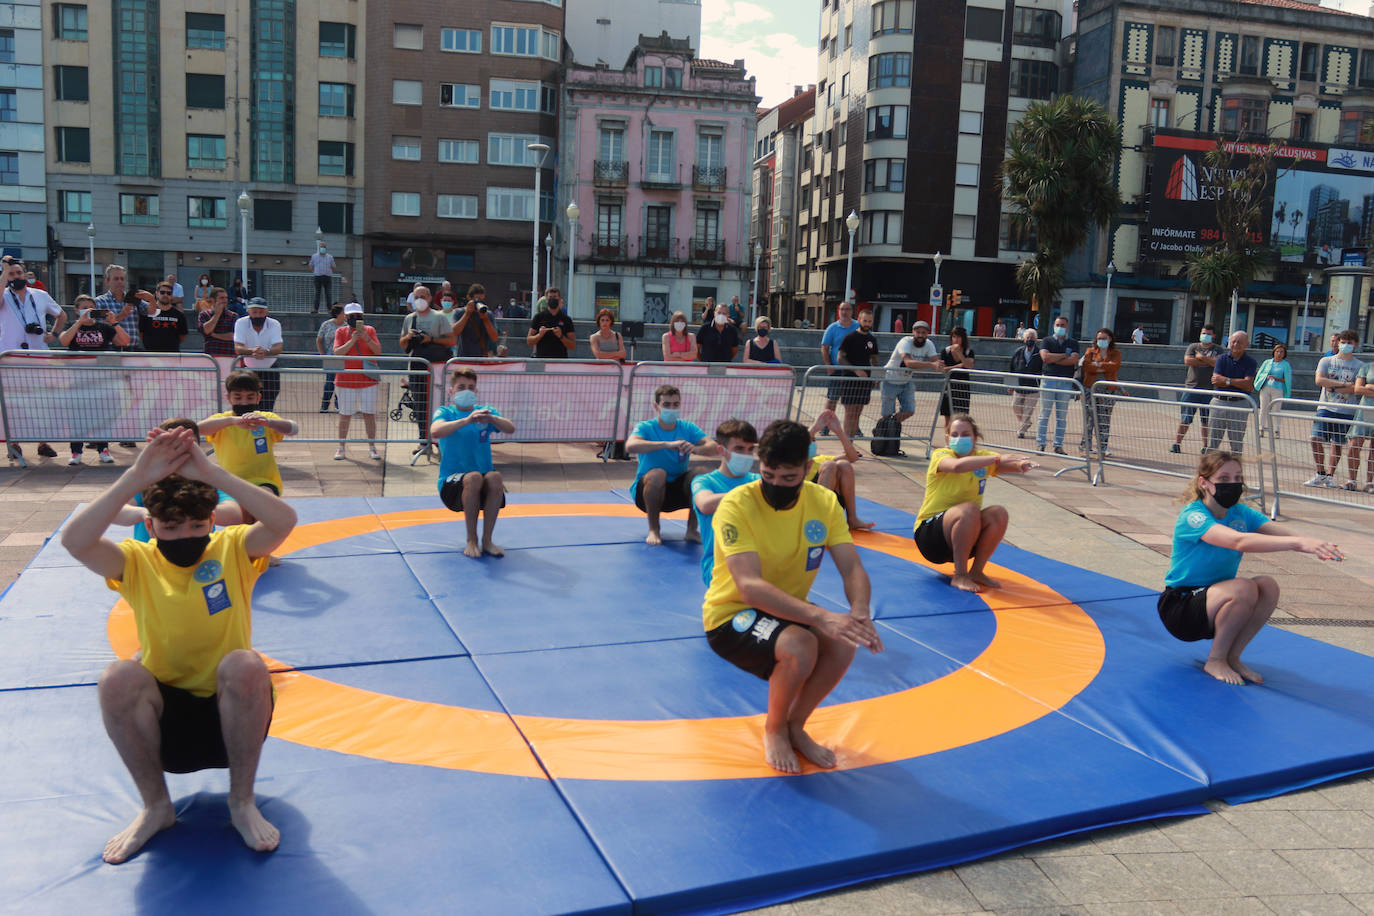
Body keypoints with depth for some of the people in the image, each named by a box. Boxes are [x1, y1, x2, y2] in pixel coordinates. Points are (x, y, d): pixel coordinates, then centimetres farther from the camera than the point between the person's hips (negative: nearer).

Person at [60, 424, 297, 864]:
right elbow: (75, 541, -24)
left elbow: (284, 520, -26)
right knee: (118, 676, -29)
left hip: (232, 713, -1)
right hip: (164, 720, 1)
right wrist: (135, 478, -34)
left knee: (245, 664, -33)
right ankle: (155, 806, -7)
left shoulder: (232, 549, -5)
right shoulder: (137, 563, -3)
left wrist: (211, 473, -33)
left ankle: (242, 801, -12)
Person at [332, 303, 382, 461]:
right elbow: (337, 352, -9)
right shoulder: (341, 332, 4)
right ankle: (341, 447, 14)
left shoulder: (370, 330, 6)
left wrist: (366, 338, -19)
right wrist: (353, 339, -18)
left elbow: (378, 350, -4)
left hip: (368, 381, 1)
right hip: (346, 380, 0)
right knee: (345, 415, 5)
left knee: (369, 414, 1)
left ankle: (372, 448, 8)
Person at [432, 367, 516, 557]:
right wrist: (467, 420, -35)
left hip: (483, 489, 3)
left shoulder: (484, 411, 12)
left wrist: (491, 418, -29)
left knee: (495, 477, -31)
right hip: (452, 483, -2)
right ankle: (471, 540, -18)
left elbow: (511, 429, -7)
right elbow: (435, 431, -21)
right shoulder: (445, 412, 4)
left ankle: (487, 540, -17)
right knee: (474, 477, -35)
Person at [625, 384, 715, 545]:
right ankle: (653, 529, -16)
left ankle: (692, 530, -9)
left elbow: (713, 447, -16)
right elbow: (630, 446, -33)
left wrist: (696, 449, -39)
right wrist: (667, 444, -43)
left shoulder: (688, 428, -1)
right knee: (658, 473, -34)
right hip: (646, 491, -3)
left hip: (679, 490, 3)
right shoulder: (645, 427, -10)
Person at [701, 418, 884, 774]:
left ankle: (795, 725, 4)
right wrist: (819, 616, -46)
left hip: (788, 612, 5)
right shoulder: (737, 505, -24)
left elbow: (852, 568, -10)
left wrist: (859, 612, -33)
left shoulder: (823, 502, -7)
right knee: (799, 645, -33)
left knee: (843, 643, -24)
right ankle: (774, 730, -1)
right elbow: (749, 587, -34)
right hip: (730, 616, -5)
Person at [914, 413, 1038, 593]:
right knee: (970, 509, -32)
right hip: (929, 534, -5)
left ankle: (977, 571, -6)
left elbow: (1014, 464, -7)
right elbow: (957, 465, -37)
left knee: (999, 514, -21)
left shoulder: (982, 457, 5)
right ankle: (960, 576, -23)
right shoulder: (940, 455, -13)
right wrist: (997, 458, -37)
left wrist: (1022, 465, -30)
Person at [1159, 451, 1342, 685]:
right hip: (1179, 607, -7)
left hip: (1213, 600, 7)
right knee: (1243, 588, -31)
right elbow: (1239, 541, -40)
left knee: (1268, 586, -20)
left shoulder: (1242, 513, 1)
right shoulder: (1192, 516, -22)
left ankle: (1232, 658, -5)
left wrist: (1318, 546, -39)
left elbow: (1284, 534, -17)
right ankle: (1215, 661, -12)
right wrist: (1298, 543, -48)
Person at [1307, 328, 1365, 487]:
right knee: (1316, 438, -12)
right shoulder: (1326, 361, 8)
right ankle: (1321, 474, 0)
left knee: (1337, 444, 3)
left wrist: (1333, 388, -13)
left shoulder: (1359, 366, 4)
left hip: (1346, 411, 0)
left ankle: (1330, 476, 15)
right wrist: (1344, 384, -11)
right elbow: (1319, 380, -7)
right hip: (1326, 408, 0)